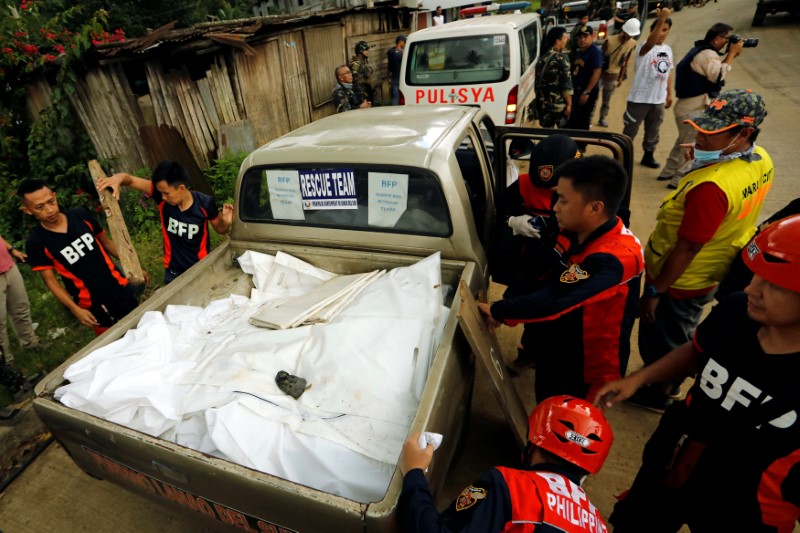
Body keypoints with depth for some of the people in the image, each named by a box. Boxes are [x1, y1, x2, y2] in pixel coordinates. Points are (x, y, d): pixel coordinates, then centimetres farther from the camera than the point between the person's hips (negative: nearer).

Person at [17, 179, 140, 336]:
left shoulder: (81, 215, -6)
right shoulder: (36, 242, -11)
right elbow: (50, 280, -6)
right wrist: (75, 309, -15)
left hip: (120, 287, 2)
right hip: (92, 304, -2)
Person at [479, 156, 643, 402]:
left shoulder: (615, 258, -34)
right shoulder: (570, 233, -7)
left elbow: (553, 300, -39)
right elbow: (535, 274, -1)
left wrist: (497, 311, -27)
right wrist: (506, 305, -15)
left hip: (586, 370, -7)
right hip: (551, 355, 7)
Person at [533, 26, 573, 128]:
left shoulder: (542, 59, 8)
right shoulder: (562, 58, -11)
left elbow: (538, 82, 12)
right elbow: (566, 83, -14)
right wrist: (569, 104, -10)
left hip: (543, 104, 6)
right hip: (559, 104, -6)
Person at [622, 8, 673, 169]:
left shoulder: (668, 50, 10)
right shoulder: (644, 48, -12)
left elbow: (668, 73, 17)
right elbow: (650, 42, -37)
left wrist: (669, 93, 15)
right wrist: (661, 20, -47)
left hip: (658, 100, 7)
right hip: (639, 98, -6)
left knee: (653, 131, 16)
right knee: (630, 131, 3)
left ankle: (648, 157, 29)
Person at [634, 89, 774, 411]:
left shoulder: (711, 186, -36)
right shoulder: (762, 161, -6)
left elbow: (687, 249, -29)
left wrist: (655, 290, -19)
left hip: (679, 280, -9)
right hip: (709, 276, 9)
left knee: (659, 340, 16)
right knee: (679, 335, 30)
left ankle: (657, 393, 39)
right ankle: (670, 380, 53)